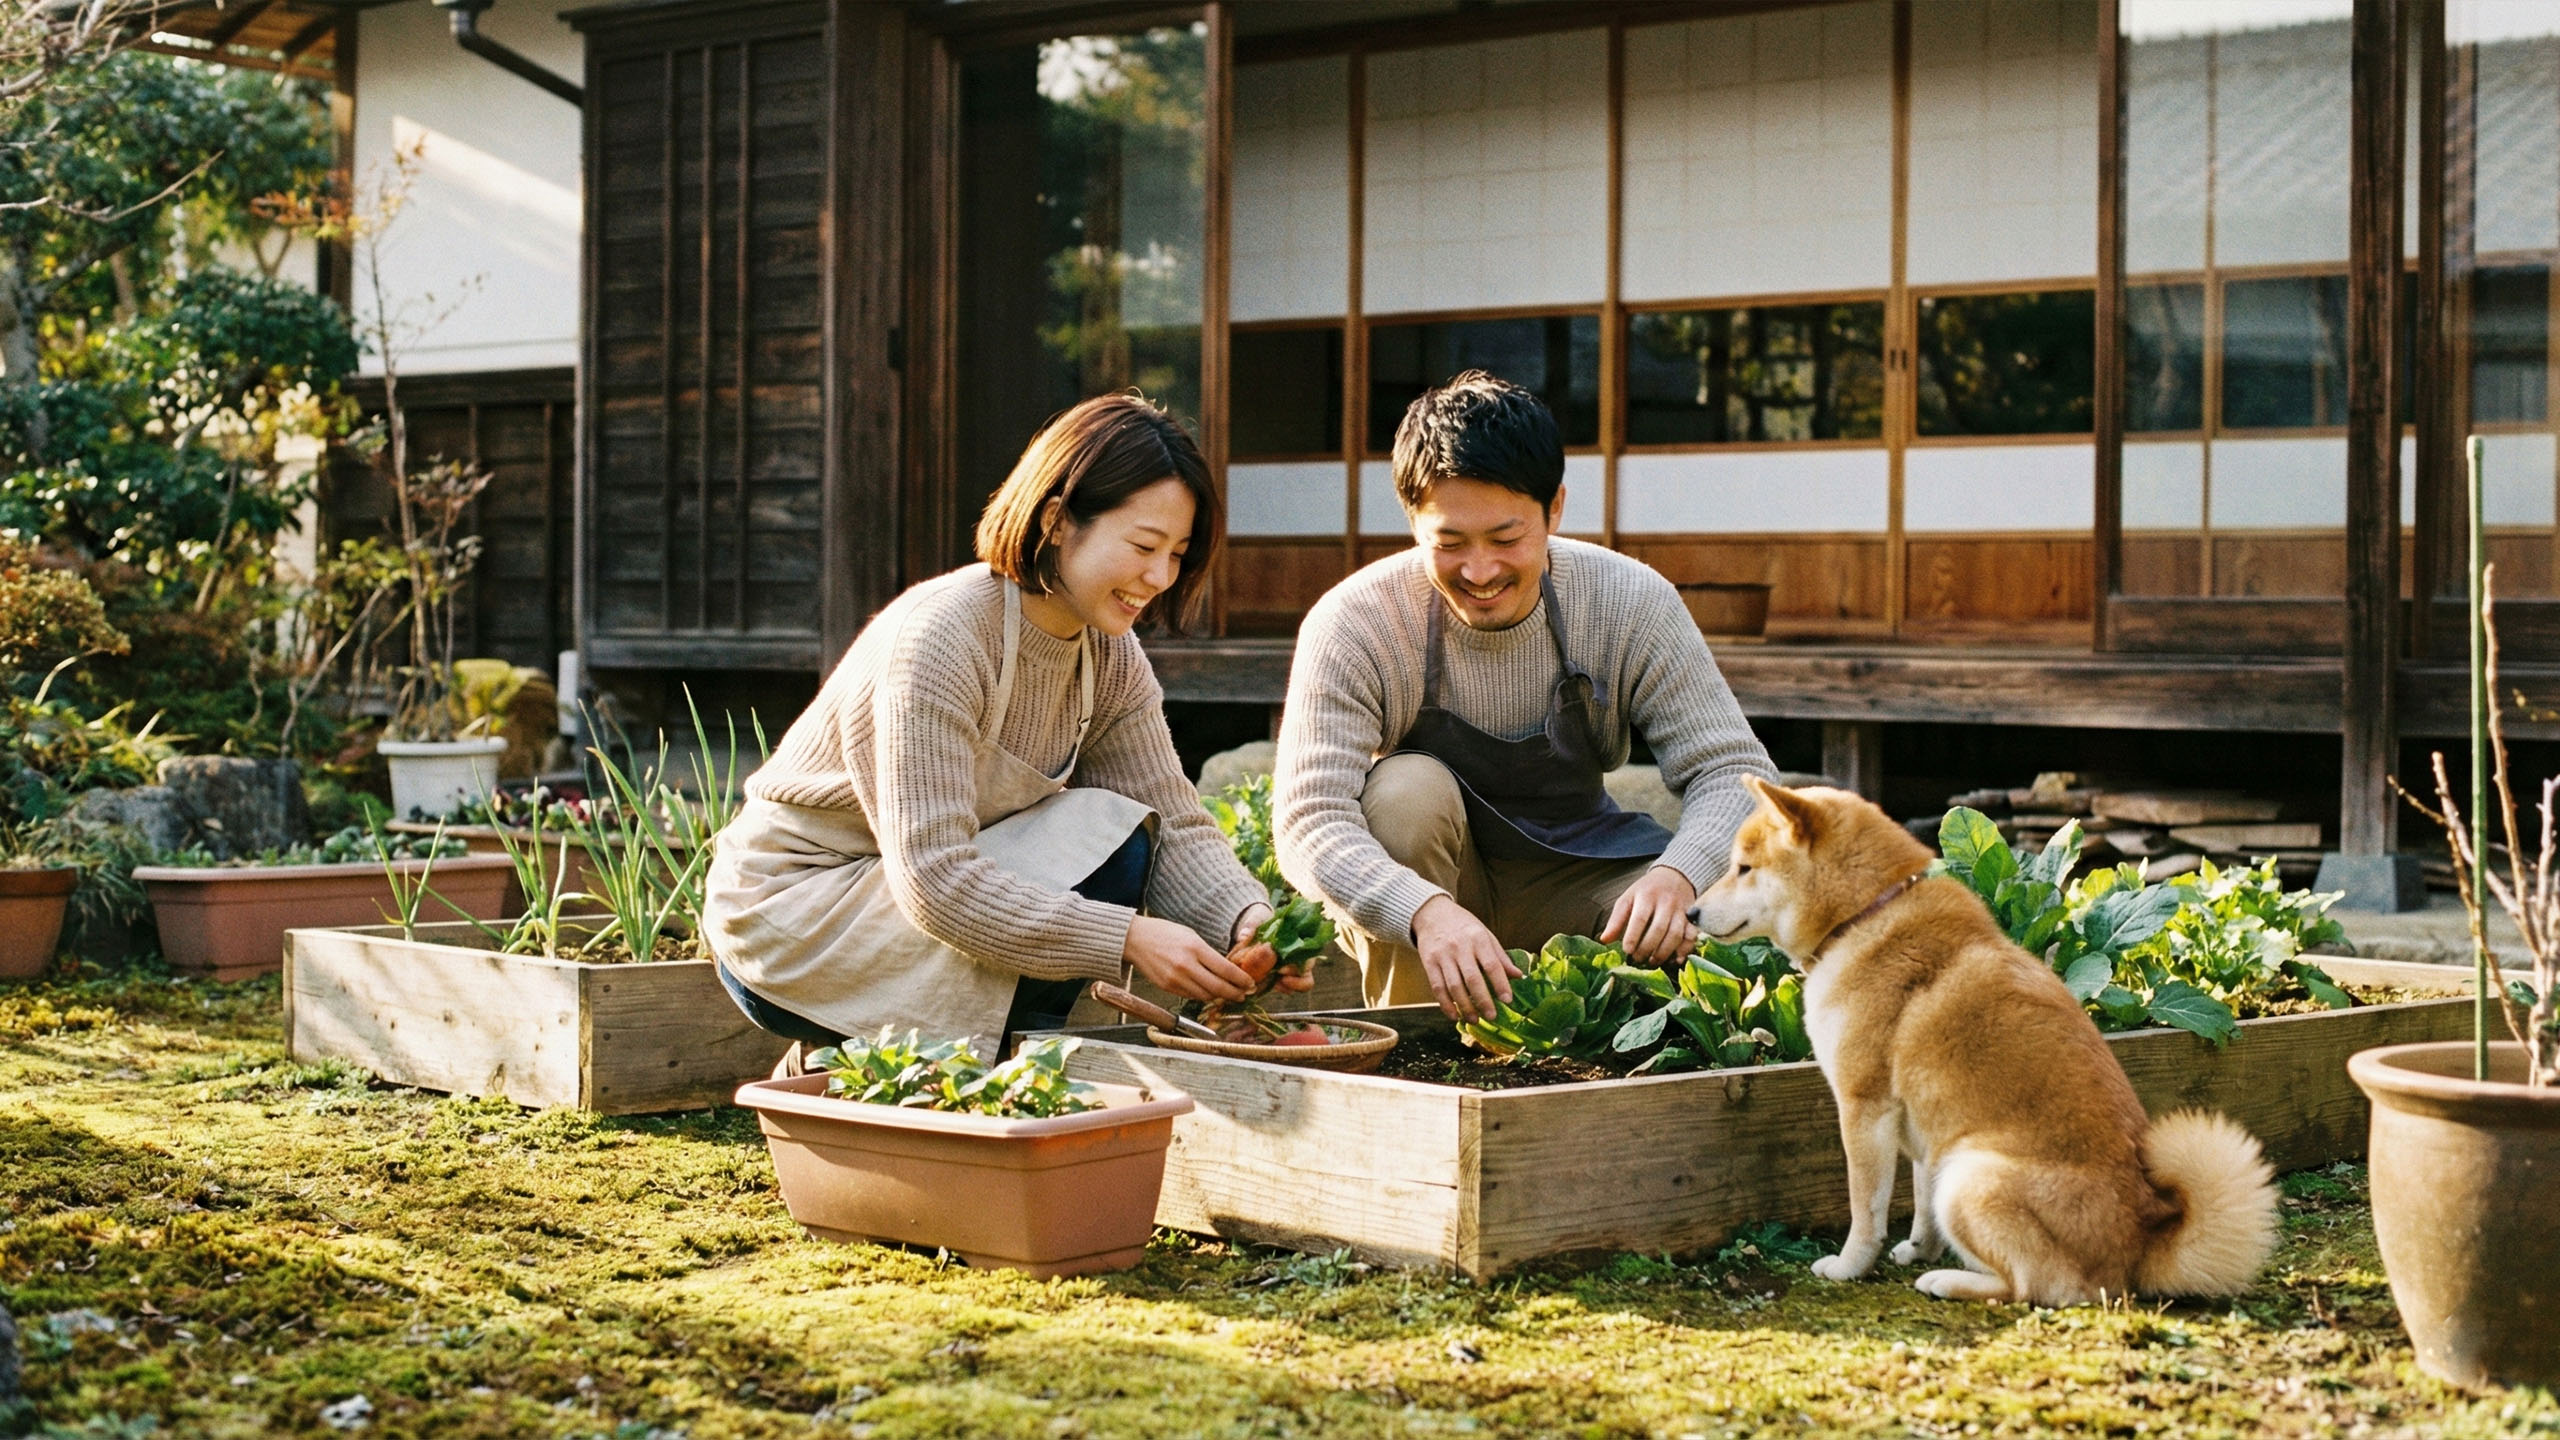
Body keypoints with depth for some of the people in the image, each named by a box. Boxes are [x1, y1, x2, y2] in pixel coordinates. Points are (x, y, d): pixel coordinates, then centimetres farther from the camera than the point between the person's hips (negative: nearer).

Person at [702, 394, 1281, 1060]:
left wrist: (1249, 919, -27)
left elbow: (1175, 827, -5)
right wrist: (1128, 938, -37)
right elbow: (935, 880, -32)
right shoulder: (939, 636, -27)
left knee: (1114, 843, -14)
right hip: (788, 922, -7)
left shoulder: (1110, 658, -3)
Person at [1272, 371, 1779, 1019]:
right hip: (1404, 893, -1)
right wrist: (1427, 911, -51)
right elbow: (1309, 824, -30)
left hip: (1571, 881, 2)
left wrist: (1675, 875, -40)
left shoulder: (1632, 603, -15)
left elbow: (1735, 770, -16)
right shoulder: (1352, 626, -22)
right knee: (1409, 789, -33)